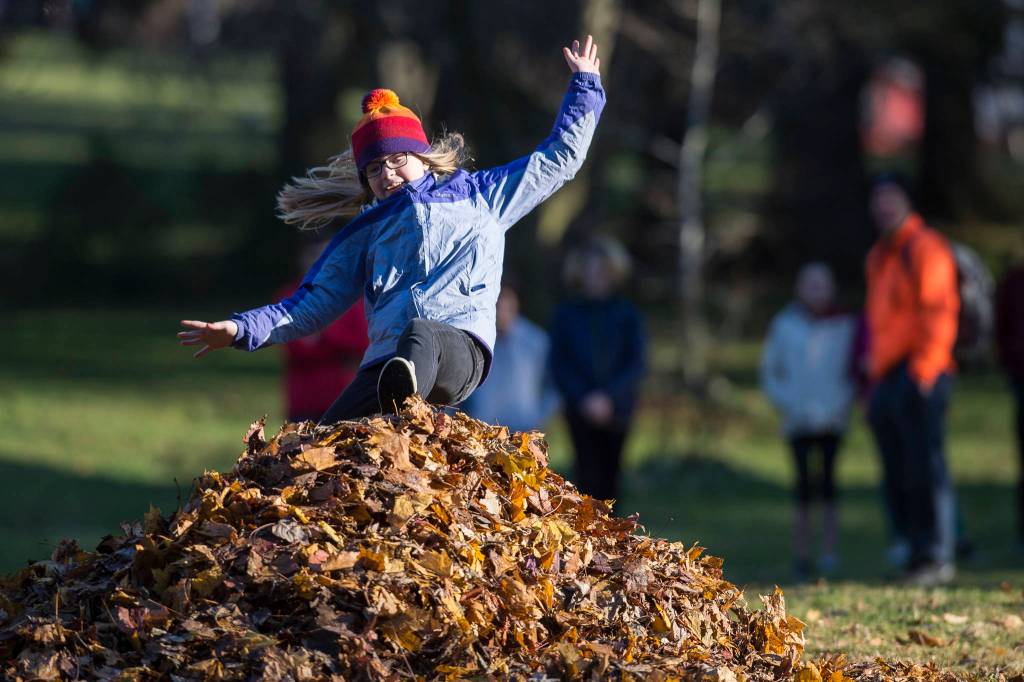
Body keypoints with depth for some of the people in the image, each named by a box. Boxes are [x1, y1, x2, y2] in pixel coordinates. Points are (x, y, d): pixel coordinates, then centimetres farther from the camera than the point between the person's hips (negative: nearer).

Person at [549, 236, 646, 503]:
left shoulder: (626, 313, 6)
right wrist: (583, 400, -11)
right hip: (581, 411, -1)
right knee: (589, 477, -12)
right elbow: (559, 365, 3)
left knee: (610, 478, 3)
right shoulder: (567, 314, 6)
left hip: (616, 410, 1)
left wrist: (608, 397, -11)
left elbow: (637, 363, 0)